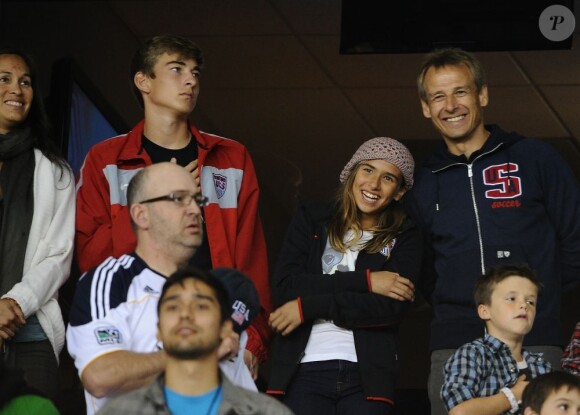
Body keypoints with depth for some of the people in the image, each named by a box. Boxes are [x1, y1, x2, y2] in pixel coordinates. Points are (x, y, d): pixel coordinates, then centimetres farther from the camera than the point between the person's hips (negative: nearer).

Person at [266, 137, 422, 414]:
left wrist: (308, 307, -8)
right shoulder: (311, 221, 14)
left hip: (367, 375, 0)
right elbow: (286, 286, -1)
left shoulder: (404, 239, 12)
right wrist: (364, 281, -7)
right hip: (306, 369, 0)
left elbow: (393, 307, -4)